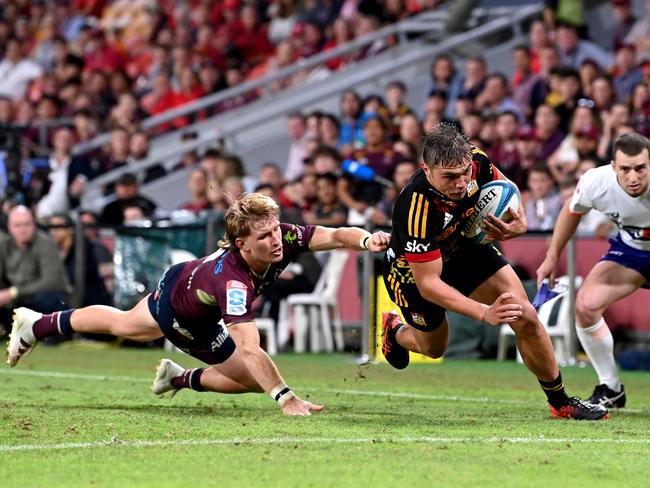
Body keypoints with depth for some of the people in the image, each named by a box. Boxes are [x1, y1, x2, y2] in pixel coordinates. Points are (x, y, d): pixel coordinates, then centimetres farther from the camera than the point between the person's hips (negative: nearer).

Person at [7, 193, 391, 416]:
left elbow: (334, 236, -39)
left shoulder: (283, 237, -34)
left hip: (183, 283, 6)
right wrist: (285, 398, -63)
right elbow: (249, 350, -57)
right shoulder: (233, 280, -51)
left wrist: (366, 240, -61)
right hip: (182, 314, -6)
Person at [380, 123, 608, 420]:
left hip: (464, 246, 4)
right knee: (433, 348, 18)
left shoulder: (475, 161, -27)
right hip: (412, 270, -4)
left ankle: (560, 403, 9)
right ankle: (395, 331, 55)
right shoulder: (414, 210, -42)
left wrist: (519, 224, -24)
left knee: (525, 318, -9)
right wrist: (484, 313, -43)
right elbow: (428, 283, -35)